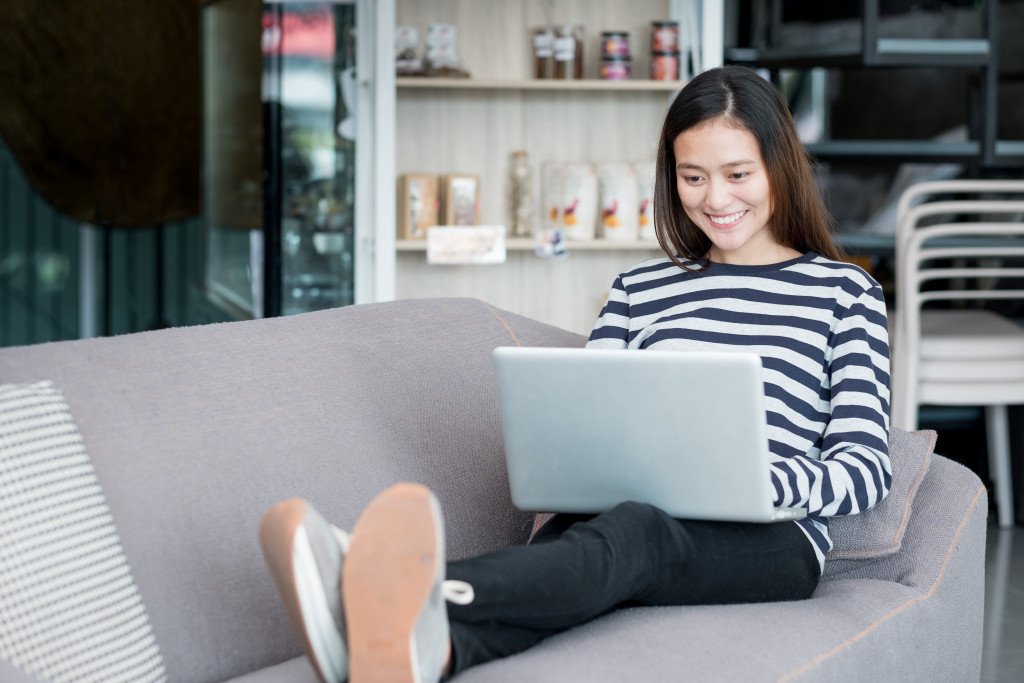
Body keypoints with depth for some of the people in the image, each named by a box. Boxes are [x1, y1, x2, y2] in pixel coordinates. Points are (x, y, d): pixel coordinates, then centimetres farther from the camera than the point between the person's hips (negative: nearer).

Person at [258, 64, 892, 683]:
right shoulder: (637, 291, 24)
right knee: (564, 543, -35)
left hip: (773, 541, -3)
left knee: (637, 529, -38)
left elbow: (867, 469, 5)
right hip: (620, 511, 3)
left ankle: (424, 613, -69)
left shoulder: (844, 292, 13)